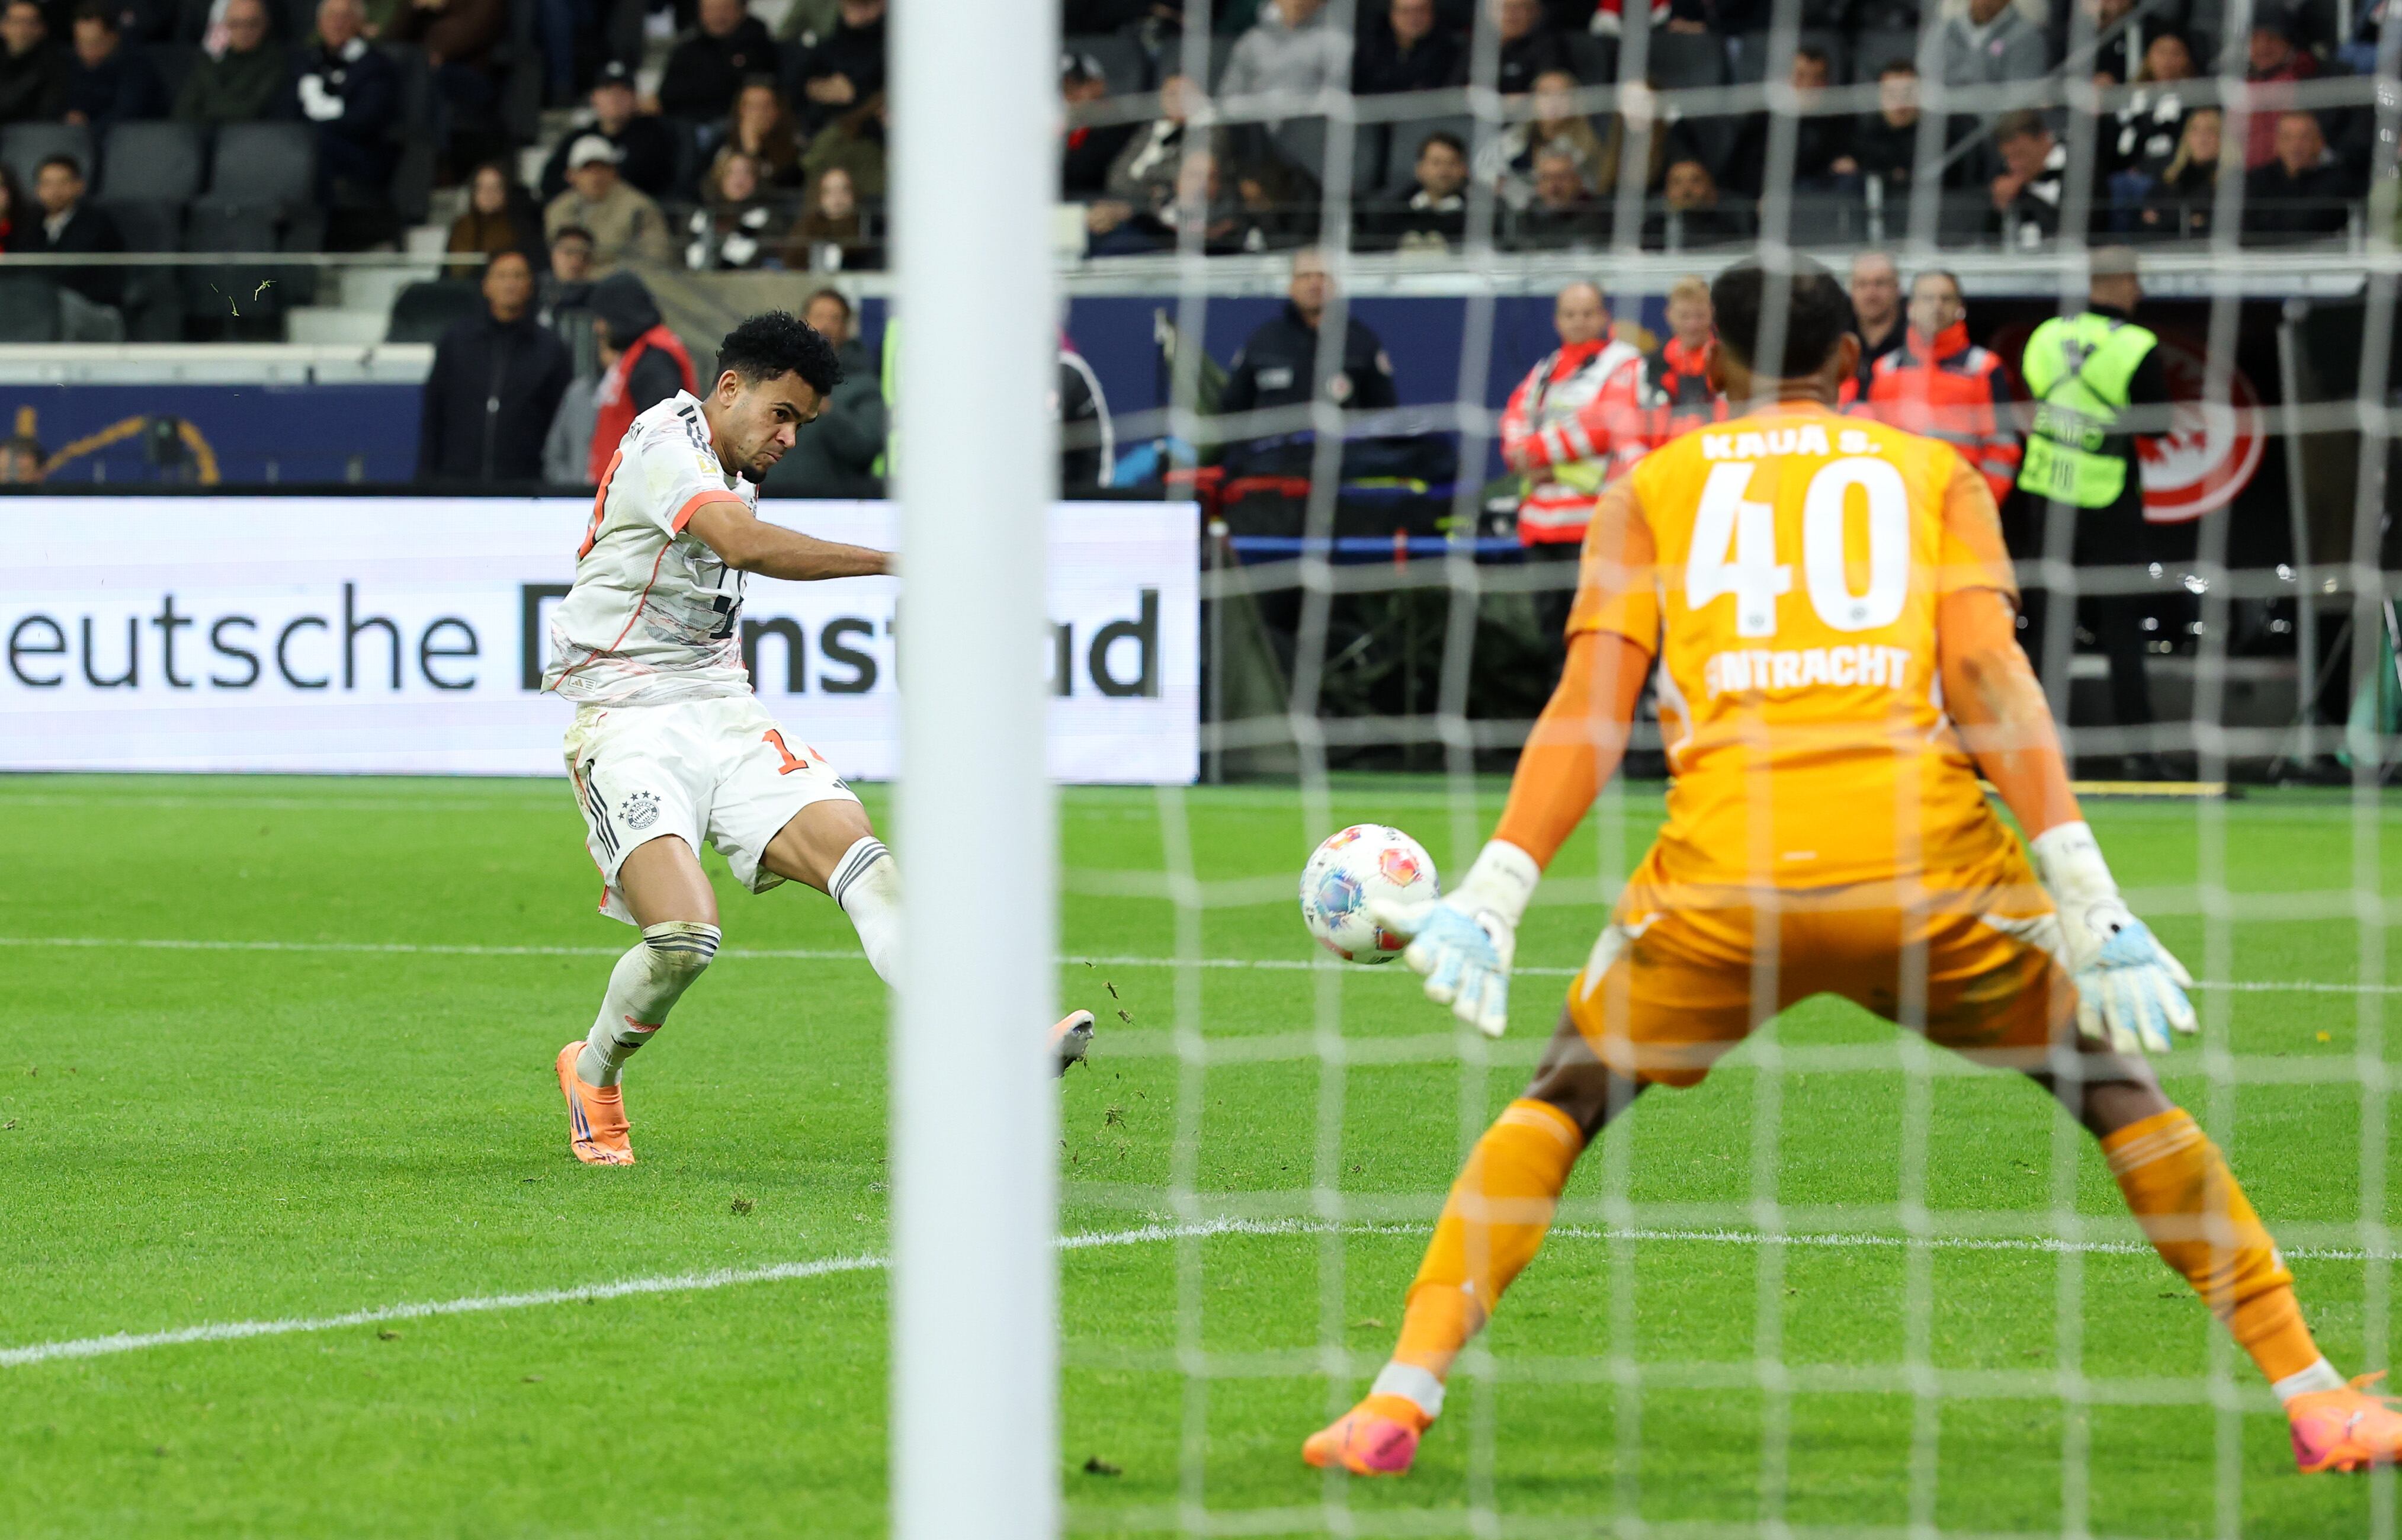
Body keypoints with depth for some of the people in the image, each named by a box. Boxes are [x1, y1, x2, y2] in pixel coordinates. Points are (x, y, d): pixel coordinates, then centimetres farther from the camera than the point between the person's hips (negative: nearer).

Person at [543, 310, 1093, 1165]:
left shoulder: (731, 479, 18)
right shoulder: (665, 445, -13)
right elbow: (746, 546, -31)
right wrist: (895, 561, -35)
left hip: (722, 714, 8)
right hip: (628, 724, -8)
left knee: (856, 852, -17)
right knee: (684, 934, -25)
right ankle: (593, 1075, 6)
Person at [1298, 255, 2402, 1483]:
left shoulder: (1652, 487, 19)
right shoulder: (1935, 474, 18)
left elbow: (1590, 706, 5)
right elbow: (1986, 678, 2)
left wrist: (1496, 893, -1)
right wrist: (2084, 894, -5)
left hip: (1726, 864, 0)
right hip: (1924, 855, 0)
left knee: (1561, 1103, 19)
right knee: (2117, 1094, 17)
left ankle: (1403, 1397, 2)